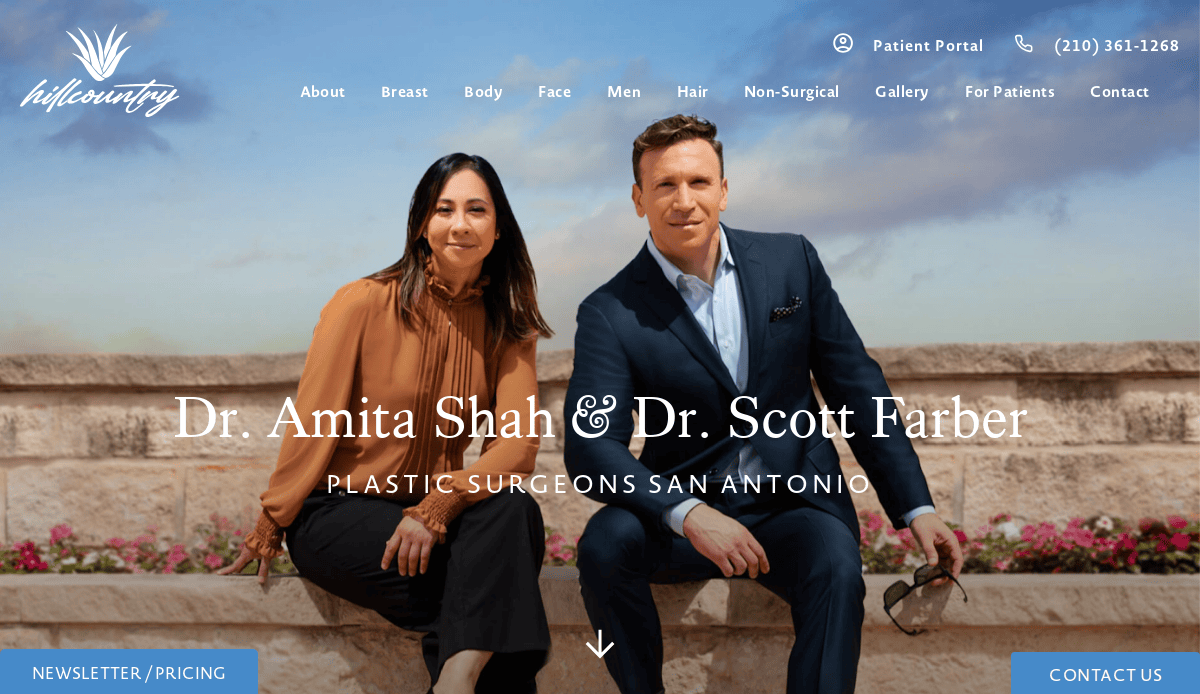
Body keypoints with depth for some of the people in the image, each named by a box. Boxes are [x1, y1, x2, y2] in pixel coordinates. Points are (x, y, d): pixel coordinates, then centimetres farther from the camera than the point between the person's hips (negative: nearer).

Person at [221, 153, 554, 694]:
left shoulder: (507, 325, 3)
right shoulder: (364, 304, -8)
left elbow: (519, 444, -10)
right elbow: (313, 427, -5)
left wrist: (436, 509, -25)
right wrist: (267, 533, 0)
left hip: (426, 511, 4)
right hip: (335, 512, -4)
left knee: (514, 512, -29)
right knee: (486, 580, -28)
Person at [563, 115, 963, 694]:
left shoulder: (791, 261, 3)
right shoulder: (610, 314, -5)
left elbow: (855, 385, 6)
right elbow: (589, 446, -15)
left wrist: (916, 507, 2)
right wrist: (689, 515, -31)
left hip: (793, 506, 1)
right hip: (680, 519, 0)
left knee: (836, 568, -31)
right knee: (606, 541, -29)